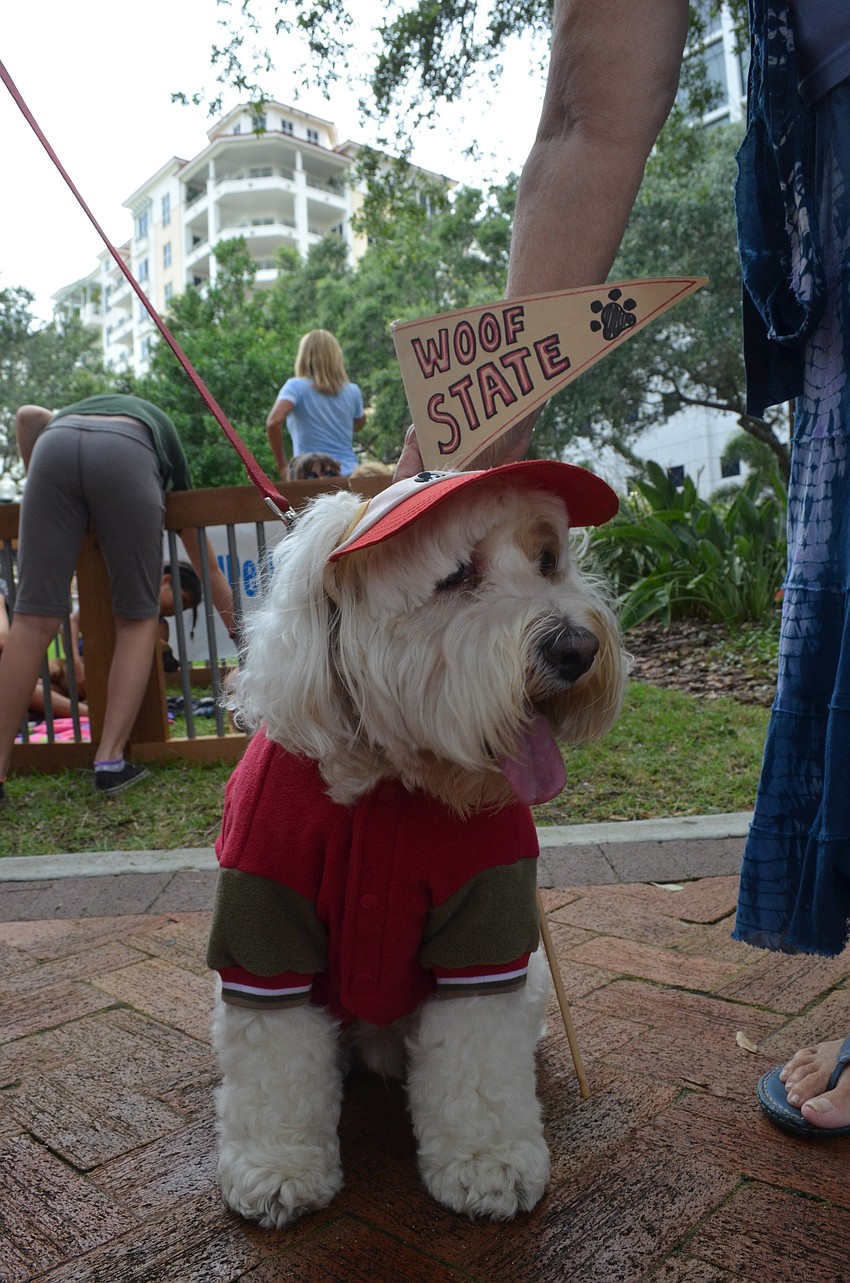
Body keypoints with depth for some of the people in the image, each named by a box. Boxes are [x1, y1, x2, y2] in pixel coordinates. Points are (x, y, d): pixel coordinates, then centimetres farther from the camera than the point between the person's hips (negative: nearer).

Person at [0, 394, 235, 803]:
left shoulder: (71, 412, 47)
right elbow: (208, 567, 41)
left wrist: (37, 480, 32)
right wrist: (241, 634, 50)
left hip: (55, 446, 2)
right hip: (125, 454, -2)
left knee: (33, 617, 2)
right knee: (137, 617, 11)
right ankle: (110, 761, 3)